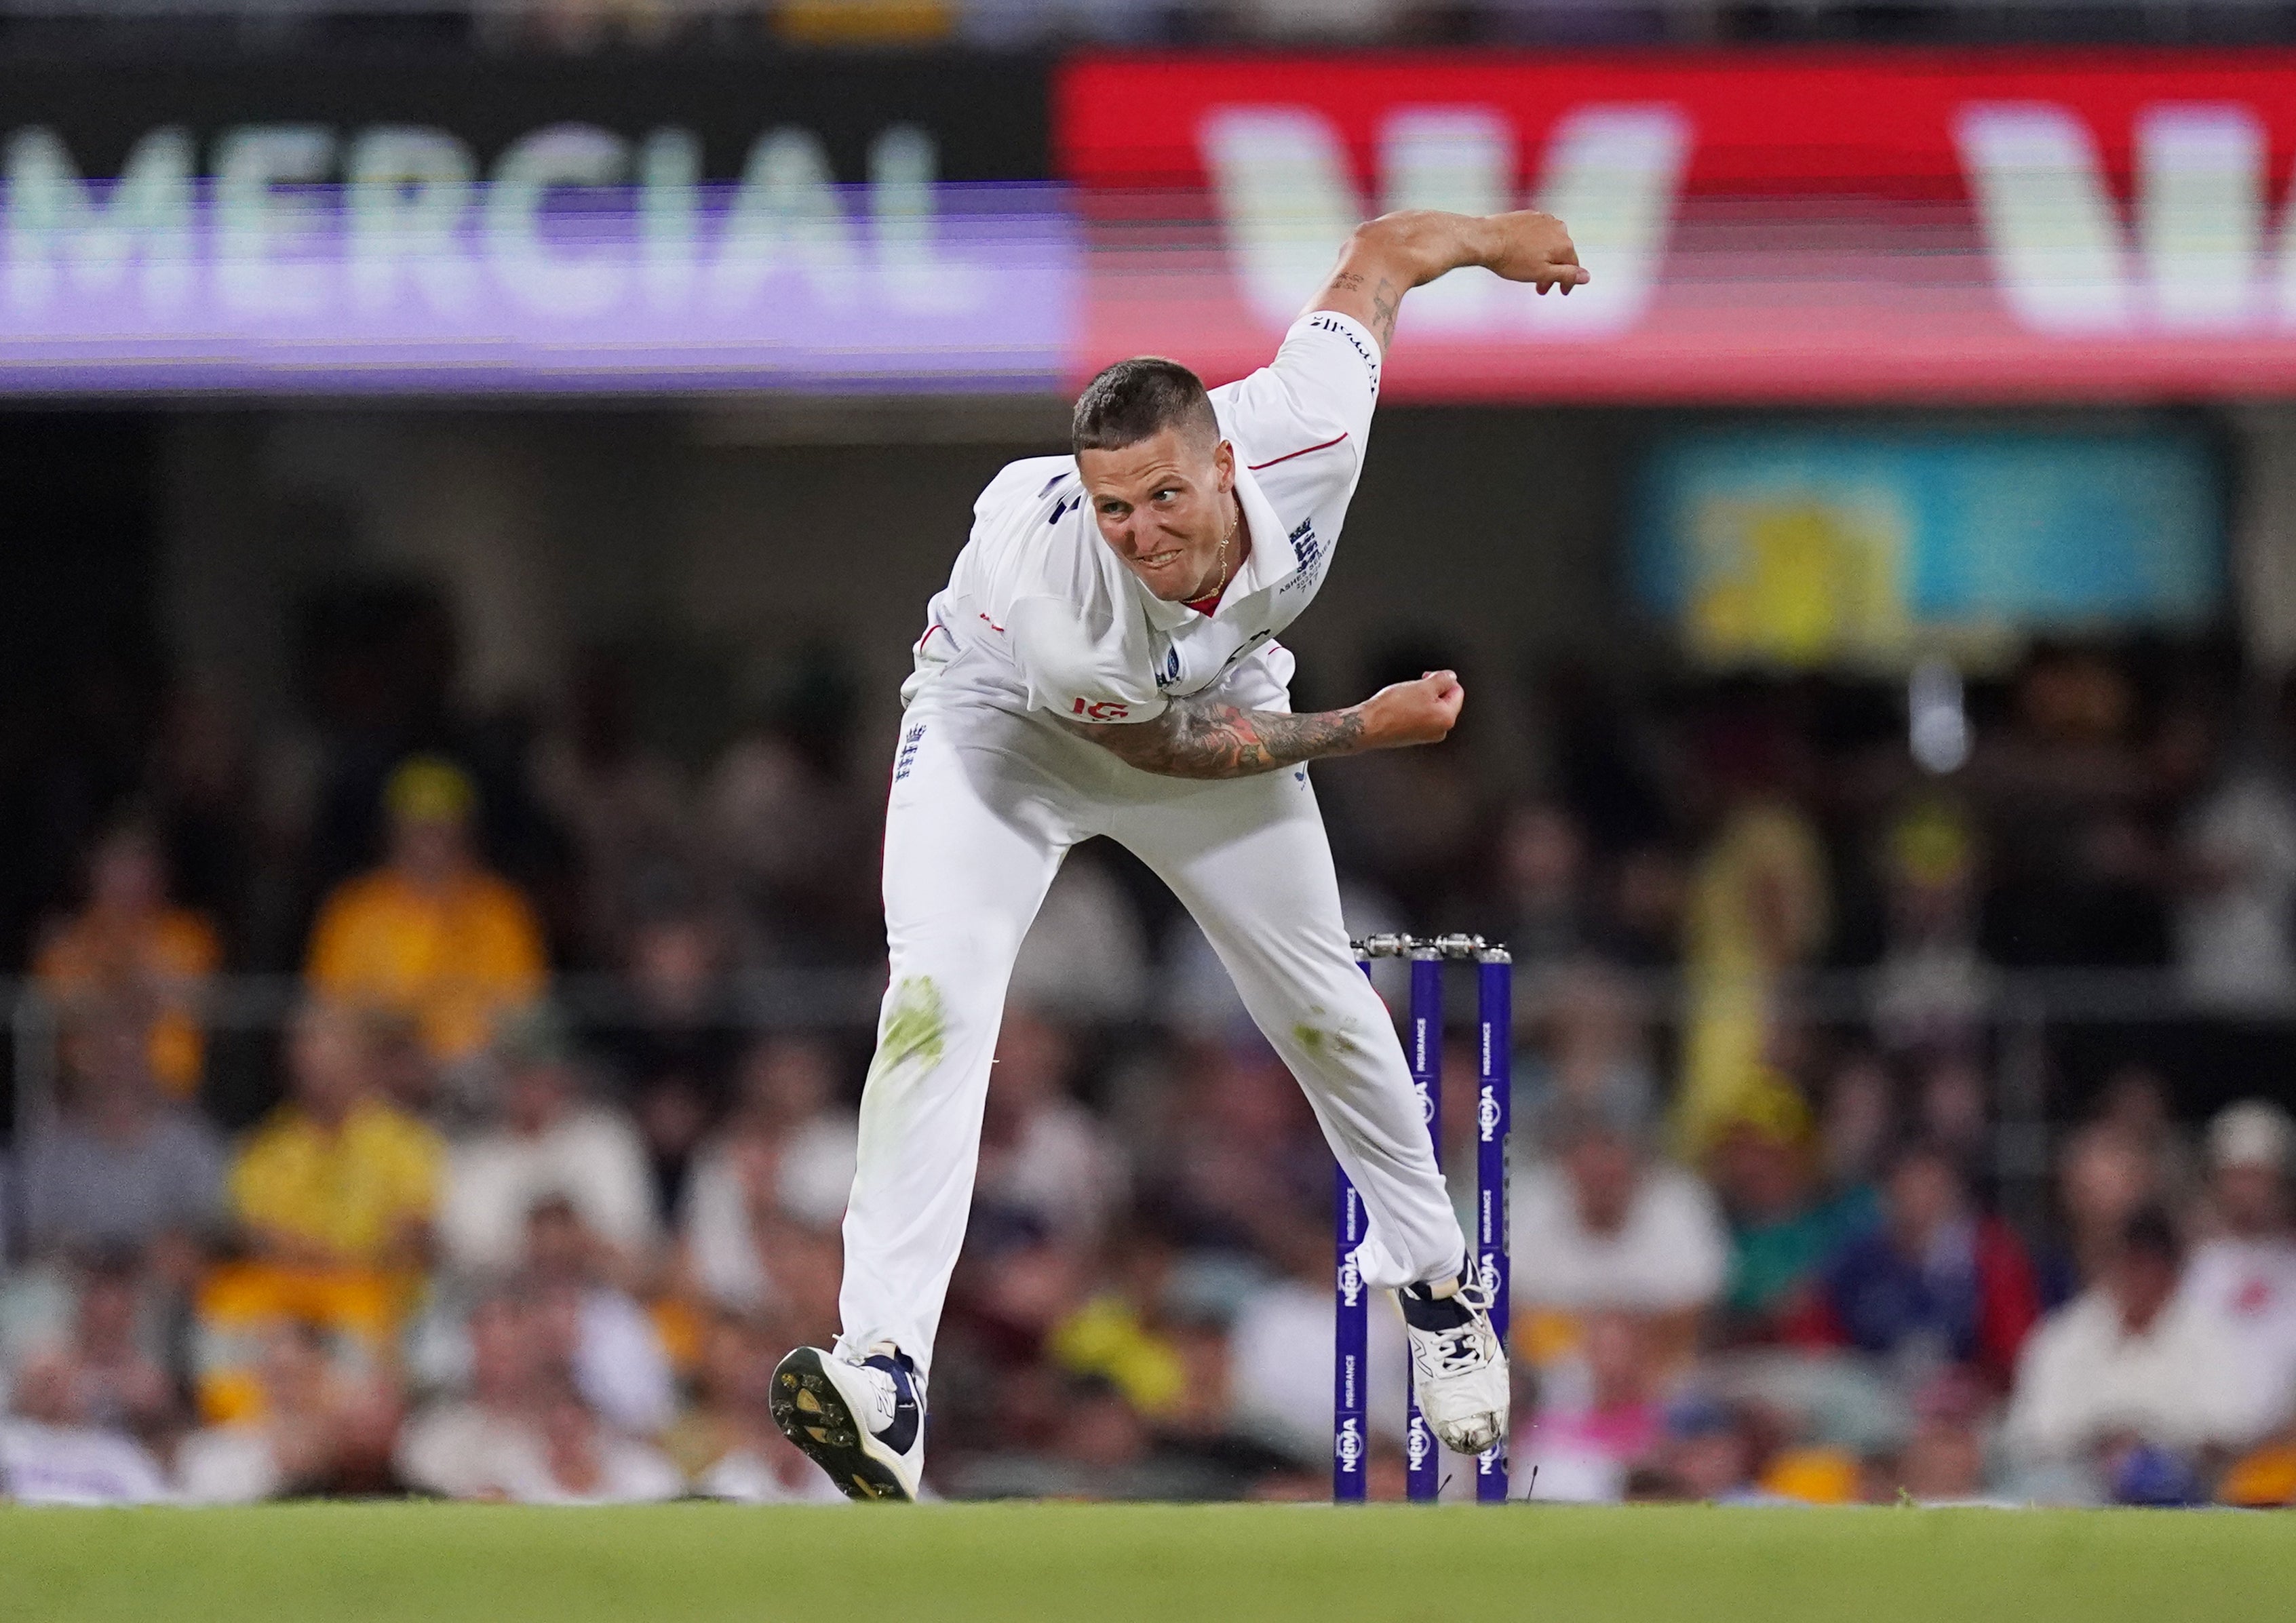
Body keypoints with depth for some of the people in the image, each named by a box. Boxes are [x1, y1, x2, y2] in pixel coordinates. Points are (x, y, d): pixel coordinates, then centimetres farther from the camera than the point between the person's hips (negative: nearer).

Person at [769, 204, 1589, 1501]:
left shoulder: (1304, 432, -37)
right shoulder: (1049, 591, -43)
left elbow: (1385, 250, -16)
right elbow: (1167, 750, -23)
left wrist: (1497, 240, 5)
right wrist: (1367, 730, -18)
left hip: (1212, 698, 4)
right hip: (1005, 718, -4)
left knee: (1323, 1006, 11)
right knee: (937, 994, -24)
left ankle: (1437, 1289, 36)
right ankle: (886, 1375, -30)